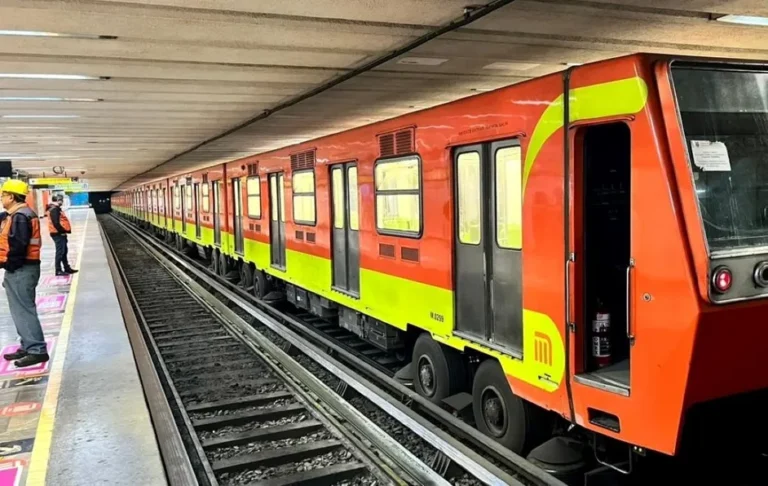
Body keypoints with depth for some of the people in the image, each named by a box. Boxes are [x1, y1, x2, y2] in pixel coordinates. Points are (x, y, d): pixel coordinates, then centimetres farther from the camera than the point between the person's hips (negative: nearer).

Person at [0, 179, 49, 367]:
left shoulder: (20, 216, -18)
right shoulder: (16, 215, 17)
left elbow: (18, 246, -24)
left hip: (20, 270, -11)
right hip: (21, 269, 11)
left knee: (23, 310, -8)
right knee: (21, 309, 15)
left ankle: (37, 350, -5)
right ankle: (28, 347, 23)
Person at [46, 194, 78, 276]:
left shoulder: (56, 208, 17)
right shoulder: (54, 209, -16)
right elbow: (56, 223, -24)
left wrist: (64, 231, 13)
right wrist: (63, 231, -17)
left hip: (60, 233, 11)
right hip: (58, 234, -11)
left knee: (64, 251, 16)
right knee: (60, 252, -7)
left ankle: (67, 268, 24)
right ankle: (58, 270, -3)